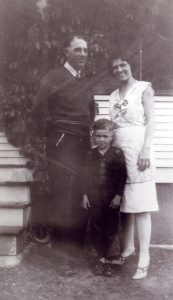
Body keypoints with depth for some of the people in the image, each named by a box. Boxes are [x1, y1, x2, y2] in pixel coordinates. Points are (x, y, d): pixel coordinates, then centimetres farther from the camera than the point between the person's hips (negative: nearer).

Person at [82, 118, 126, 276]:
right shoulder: (91, 155, 4)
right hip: (94, 197, 2)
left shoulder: (117, 153, -5)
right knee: (96, 229, 6)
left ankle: (103, 258, 20)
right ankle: (102, 258, 20)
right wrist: (85, 194, 3)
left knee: (111, 229, 5)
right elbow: (86, 176, 7)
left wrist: (118, 195, -10)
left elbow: (122, 176, -6)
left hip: (112, 197, -2)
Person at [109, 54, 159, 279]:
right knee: (124, 203, 7)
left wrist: (146, 150, -15)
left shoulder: (144, 88, 2)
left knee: (140, 205, -8)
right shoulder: (113, 96, 18)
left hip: (137, 149, -5)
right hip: (118, 151, 5)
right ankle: (128, 246, 21)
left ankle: (144, 258, -4)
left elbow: (151, 121, -5)